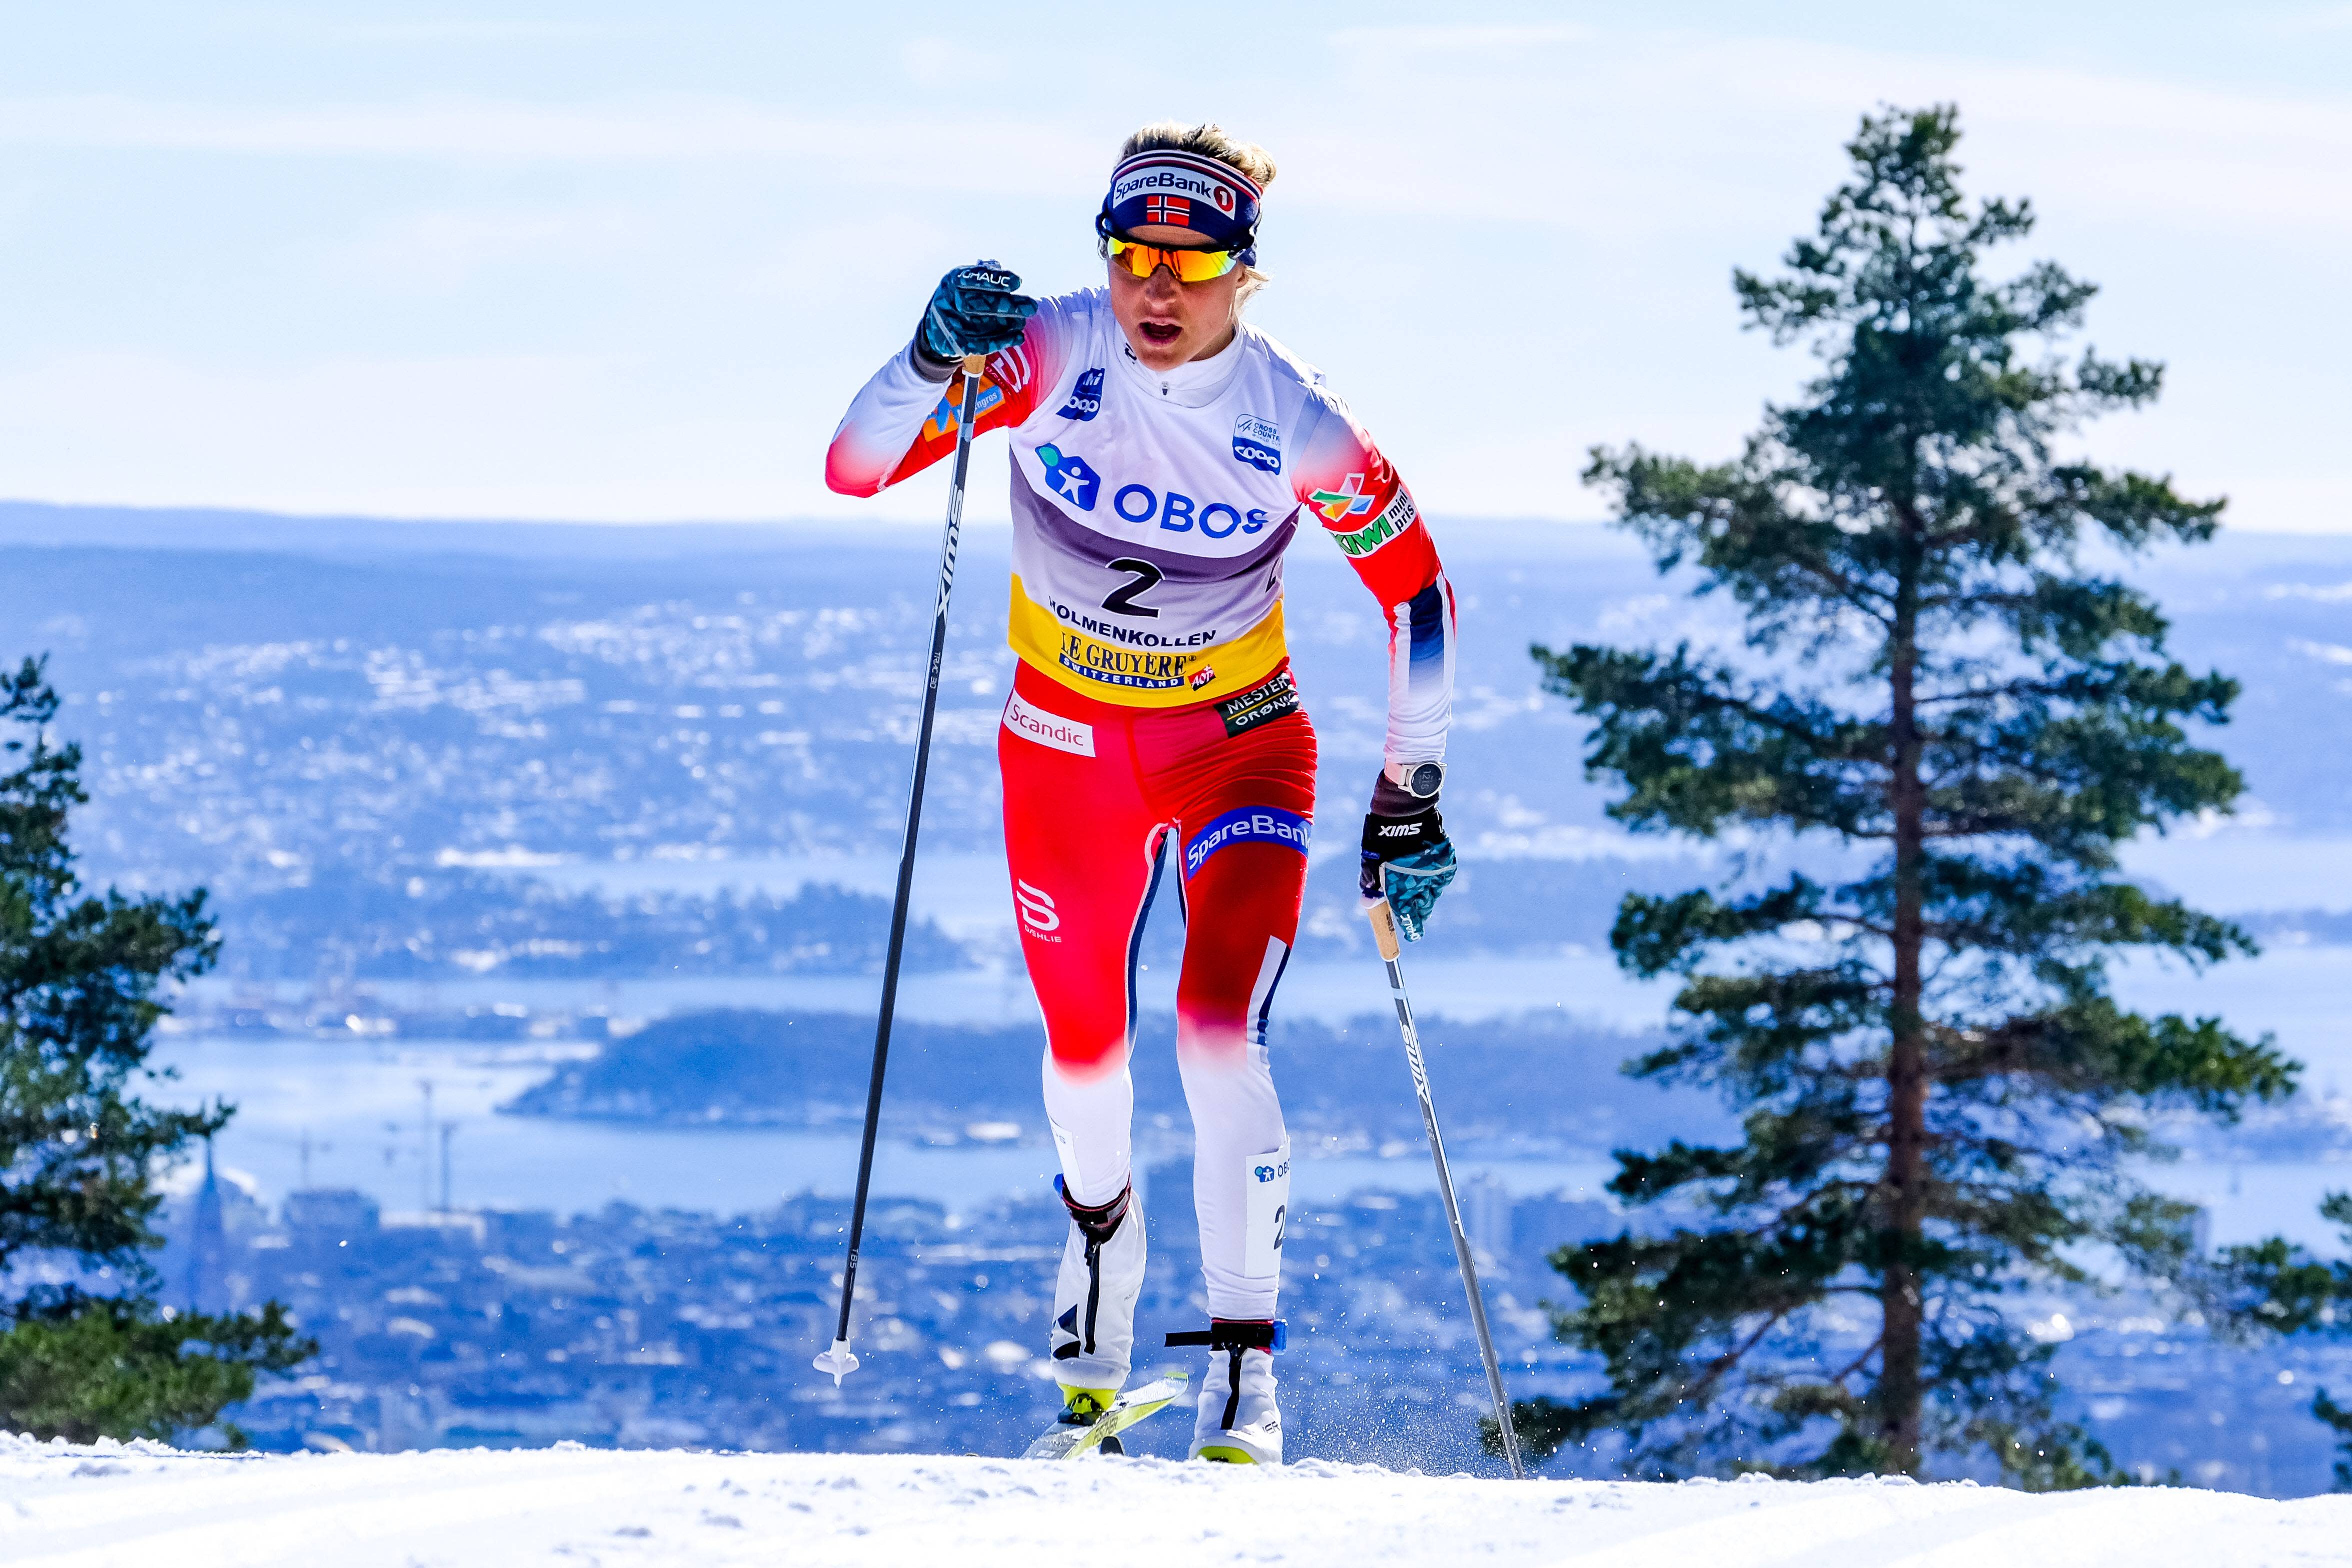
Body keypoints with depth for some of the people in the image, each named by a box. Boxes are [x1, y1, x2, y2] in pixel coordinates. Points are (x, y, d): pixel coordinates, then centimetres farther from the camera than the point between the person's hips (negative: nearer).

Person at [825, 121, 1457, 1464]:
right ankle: (1101, 1260, 47)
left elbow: (1418, 592, -7)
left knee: (1221, 1041, -21)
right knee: (1086, 1054, 14)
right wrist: (939, 360, -41)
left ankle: (1245, 1366, -12)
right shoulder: (1050, 354, -19)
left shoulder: (1294, 422, -20)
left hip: (1240, 750, -2)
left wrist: (1411, 795, -6)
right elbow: (854, 467, -22)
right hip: (1070, 748, 2)